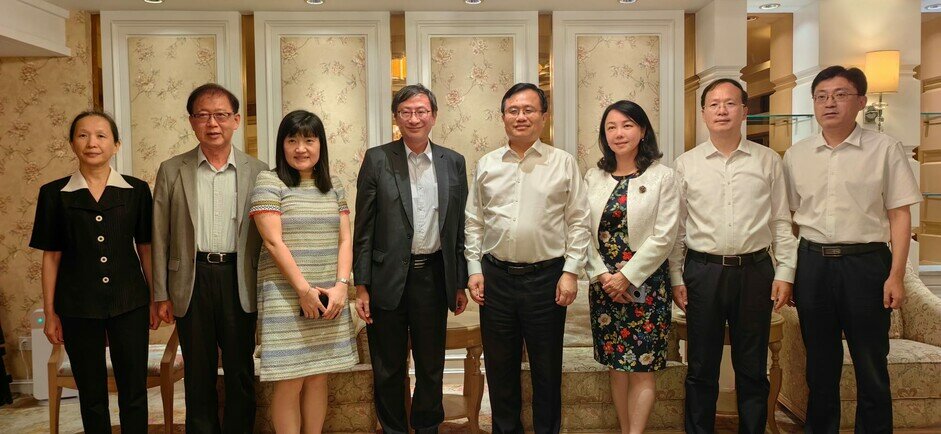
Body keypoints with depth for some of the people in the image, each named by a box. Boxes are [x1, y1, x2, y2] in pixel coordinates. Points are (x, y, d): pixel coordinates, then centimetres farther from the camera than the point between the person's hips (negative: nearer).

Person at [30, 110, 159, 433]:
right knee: (91, 393, 11)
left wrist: (155, 299, 5)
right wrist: (49, 313, 4)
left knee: (134, 389, 4)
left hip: (129, 303, 0)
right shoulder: (54, 194, 1)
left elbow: (145, 248, 5)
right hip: (77, 307, 0)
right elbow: (51, 256, 4)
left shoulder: (136, 190, 1)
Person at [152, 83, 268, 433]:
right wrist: (161, 295, 3)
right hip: (192, 281, 1)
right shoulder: (171, 171, 5)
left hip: (239, 281, 0)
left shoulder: (257, 172, 3)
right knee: (198, 375, 11)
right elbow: (160, 238, 5)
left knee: (241, 373, 9)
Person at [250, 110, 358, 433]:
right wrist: (304, 289, -14)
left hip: (329, 298, 5)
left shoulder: (333, 186, 12)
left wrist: (341, 285, -6)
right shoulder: (269, 182, -3)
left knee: (319, 377, 10)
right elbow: (273, 242, -10)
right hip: (286, 299, -4)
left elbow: (345, 239, 8)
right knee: (290, 382, 0)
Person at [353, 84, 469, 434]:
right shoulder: (377, 159, -2)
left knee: (432, 366, 15)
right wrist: (361, 286, -6)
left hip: (434, 276, 2)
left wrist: (460, 283, 6)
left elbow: (459, 227, 8)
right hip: (388, 278, -2)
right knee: (388, 369, 11)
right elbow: (364, 229, -2)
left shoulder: (453, 162, 5)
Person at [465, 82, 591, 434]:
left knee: (547, 367, 9)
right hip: (496, 276, 3)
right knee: (499, 365, 13)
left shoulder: (563, 163, 1)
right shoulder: (486, 165, 8)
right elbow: (474, 222, 10)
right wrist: (474, 269, 4)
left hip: (547, 276, -2)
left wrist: (570, 272, -6)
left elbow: (578, 222, 0)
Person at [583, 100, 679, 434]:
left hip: (644, 283, -3)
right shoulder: (593, 178, 7)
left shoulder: (661, 176, -4)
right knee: (615, 364, 11)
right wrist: (601, 275, -9)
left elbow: (664, 237, -9)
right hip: (604, 283, 4)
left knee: (642, 367, -1)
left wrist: (626, 276, -13)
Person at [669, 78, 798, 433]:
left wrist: (785, 272, 1)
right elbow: (676, 227, 5)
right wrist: (675, 278, 1)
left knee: (752, 367, 11)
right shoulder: (686, 164, 4)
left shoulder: (768, 161, 5)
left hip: (755, 270, 1)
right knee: (701, 368, 9)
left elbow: (781, 223, 7)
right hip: (703, 271, 0)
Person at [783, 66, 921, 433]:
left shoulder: (885, 149, -1)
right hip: (812, 262, 3)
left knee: (871, 366, 6)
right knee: (820, 364, 13)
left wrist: (896, 275, -8)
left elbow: (899, 214, -2)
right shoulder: (796, 155, 7)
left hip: (866, 262, -2)